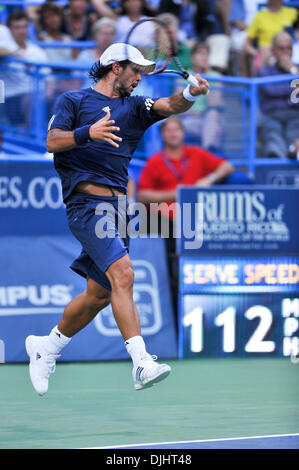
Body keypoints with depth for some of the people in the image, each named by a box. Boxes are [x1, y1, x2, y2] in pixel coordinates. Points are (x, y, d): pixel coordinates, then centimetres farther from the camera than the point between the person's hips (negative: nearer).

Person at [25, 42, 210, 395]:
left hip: (116, 204, 7)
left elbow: (170, 106, 1)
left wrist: (191, 94, -21)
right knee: (122, 273, -24)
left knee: (100, 293, 11)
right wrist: (88, 133, -24)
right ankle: (141, 363, -33)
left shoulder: (133, 107, 19)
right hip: (86, 202, -7)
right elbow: (52, 142, -6)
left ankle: (47, 347, 32)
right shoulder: (74, 100, 7)